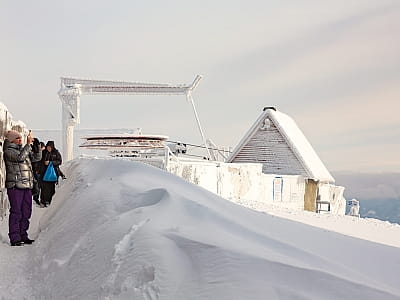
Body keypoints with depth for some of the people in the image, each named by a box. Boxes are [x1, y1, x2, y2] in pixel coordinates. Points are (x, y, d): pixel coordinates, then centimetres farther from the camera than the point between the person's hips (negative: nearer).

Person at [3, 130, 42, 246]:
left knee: (26, 212, 10)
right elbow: (20, 157, -22)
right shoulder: (8, 151, -4)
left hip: (27, 186, 7)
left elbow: (37, 157, 15)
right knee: (16, 212, -6)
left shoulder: (24, 149, 18)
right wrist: (28, 144, -21)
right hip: (15, 186, -7)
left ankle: (23, 235, 19)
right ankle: (14, 238, -1)